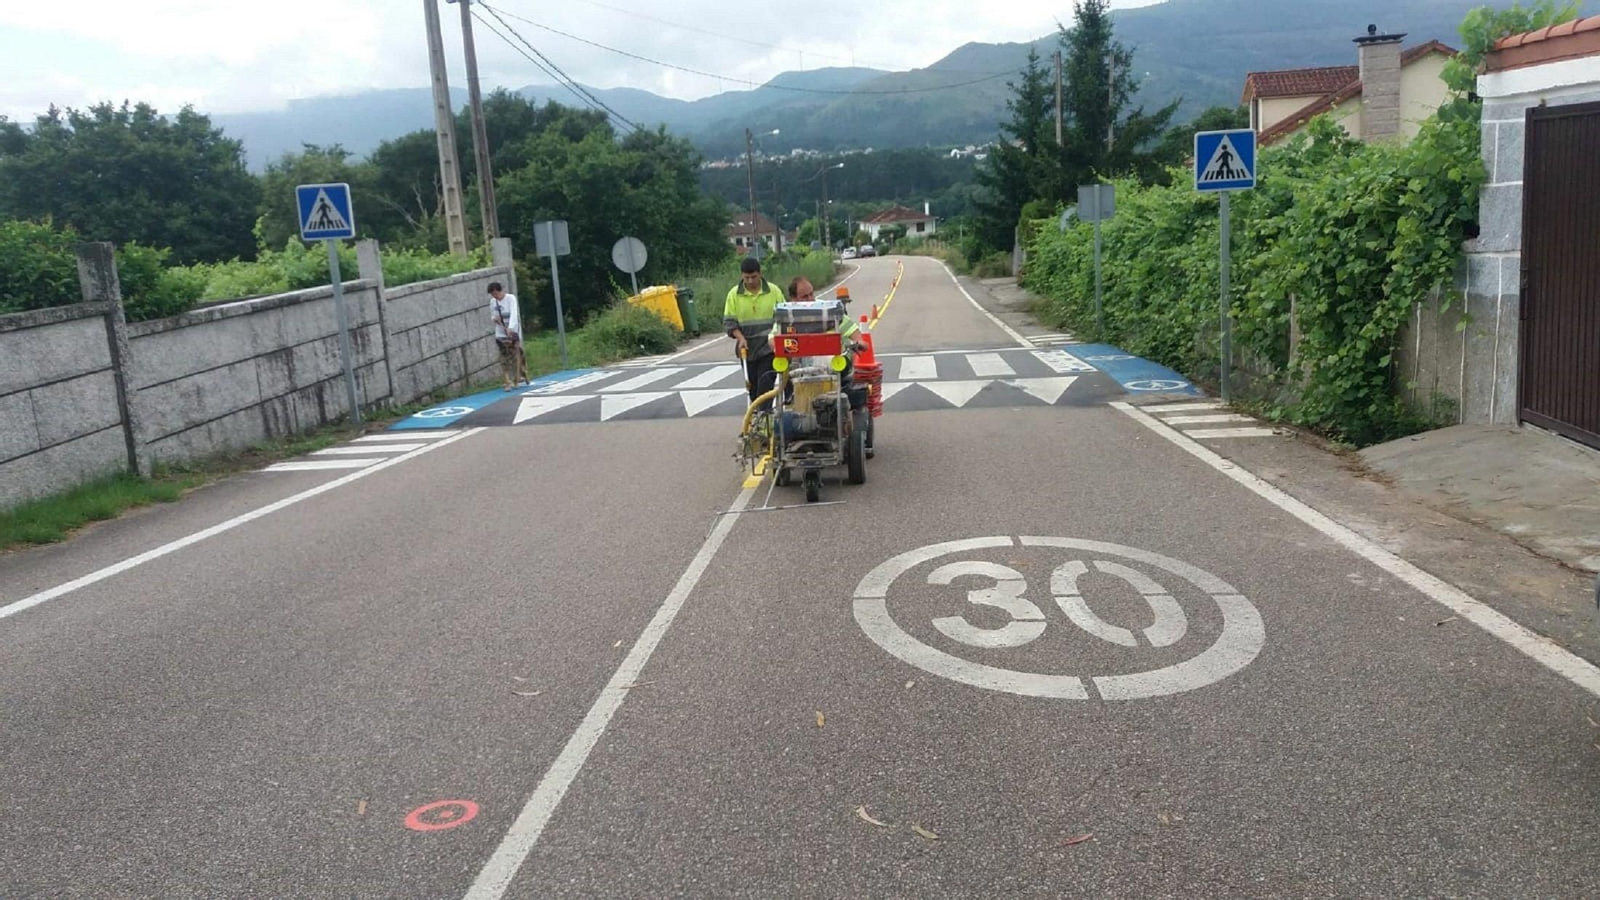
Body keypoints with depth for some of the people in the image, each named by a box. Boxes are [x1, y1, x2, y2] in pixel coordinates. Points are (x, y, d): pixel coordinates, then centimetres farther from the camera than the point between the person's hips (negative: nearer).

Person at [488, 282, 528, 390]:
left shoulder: (511, 298, -7)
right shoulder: (492, 302, 7)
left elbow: (513, 314, -20)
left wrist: (510, 328, -34)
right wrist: (494, 319, -6)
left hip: (513, 332, -4)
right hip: (500, 334, 4)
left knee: (516, 356, -1)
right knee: (505, 358, -2)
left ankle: (517, 380, 9)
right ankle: (508, 382, -1)